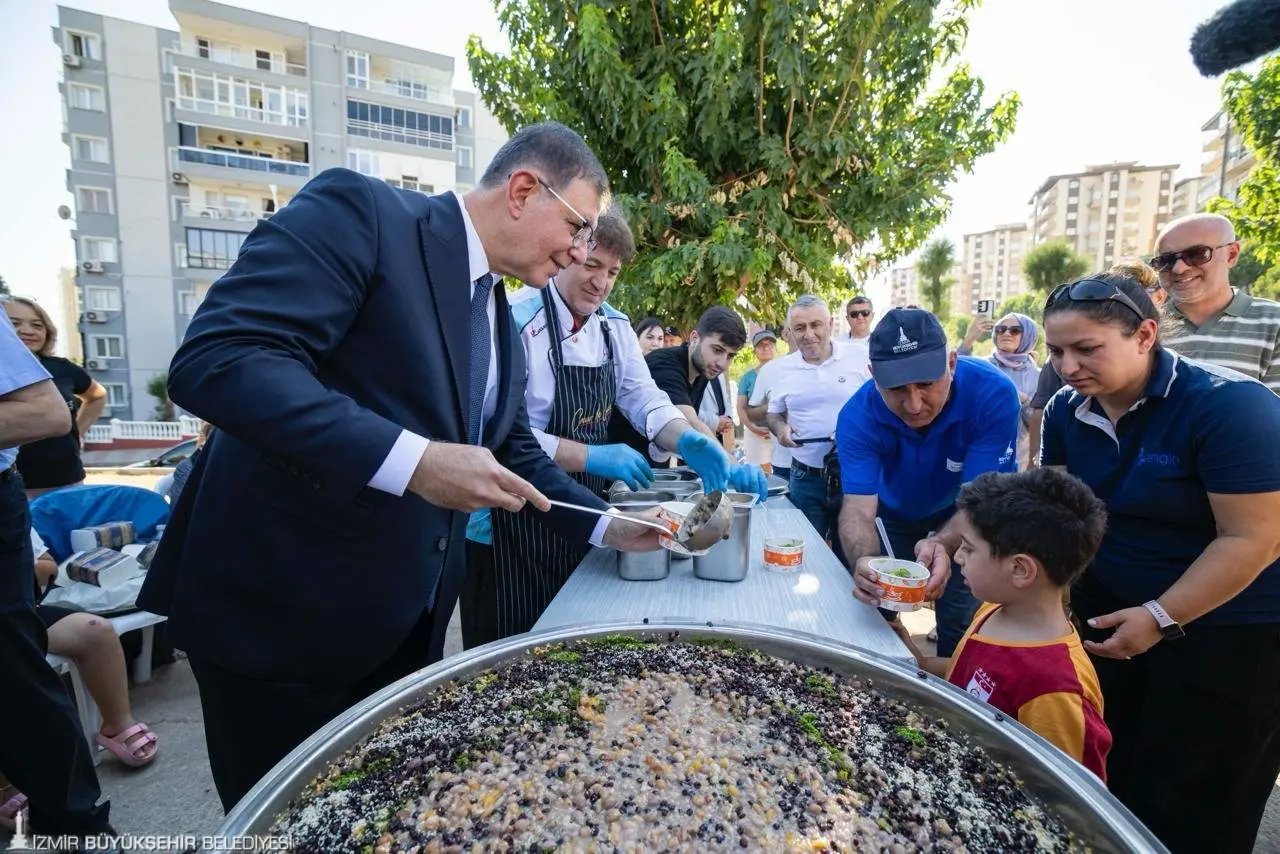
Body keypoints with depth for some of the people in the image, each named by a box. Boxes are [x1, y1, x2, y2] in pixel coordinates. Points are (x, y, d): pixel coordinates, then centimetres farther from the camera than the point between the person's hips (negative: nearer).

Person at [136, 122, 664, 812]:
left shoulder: (500, 325, 9)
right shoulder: (359, 211, -15)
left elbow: (512, 450, 16)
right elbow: (213, 360, -26)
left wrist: (606, 527, 10)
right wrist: (414, 461, -31)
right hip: (281, 608, -7)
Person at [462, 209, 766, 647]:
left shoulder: (614, 326, 5)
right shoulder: (517, 321, -17)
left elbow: (644, 399, 3)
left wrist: (688, 442, -16)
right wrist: (590, 457, -26)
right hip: (513, 527, -6)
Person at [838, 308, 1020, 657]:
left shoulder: (993, 394, -33)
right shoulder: (859, 416, -31)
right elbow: (858, 506, -37)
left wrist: (942, 544, -56)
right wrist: (863, 560, -59)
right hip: (894, 516, 1)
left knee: (962, 625, 2)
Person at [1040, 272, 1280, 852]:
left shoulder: (1229, 405, -23)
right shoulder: (1066, 410, -5)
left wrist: (1161, 619, -24)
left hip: (1226, 624, -5)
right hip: (1107, 604, 5)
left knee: (1190, 804, 11)